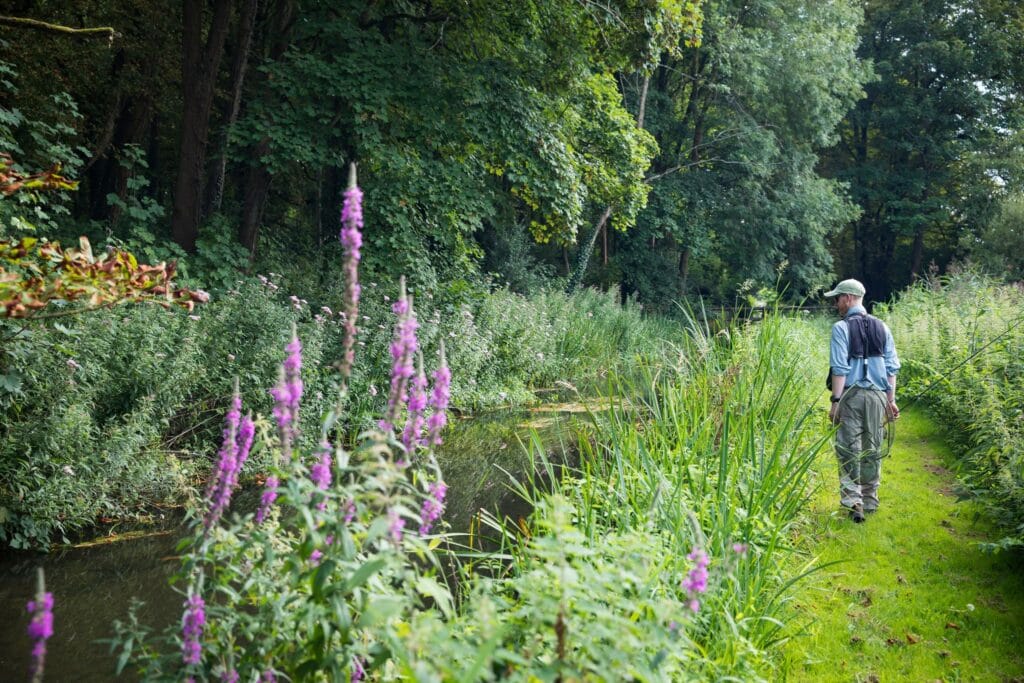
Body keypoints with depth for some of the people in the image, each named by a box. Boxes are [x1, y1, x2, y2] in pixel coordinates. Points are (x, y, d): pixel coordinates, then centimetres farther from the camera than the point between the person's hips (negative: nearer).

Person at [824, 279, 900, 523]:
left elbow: (840, 368, -11)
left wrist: (835, 401, -9)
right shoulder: (881, 327, 10)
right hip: (877, 394, 4)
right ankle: (870, 501, 20)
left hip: (852, 394, -4)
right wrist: (890, 400, 13)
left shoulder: (842, 328, -5)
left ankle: (852, 500, -11)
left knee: (849, 448, -1)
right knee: (872, 450, 12)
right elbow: (892, 367, 9)